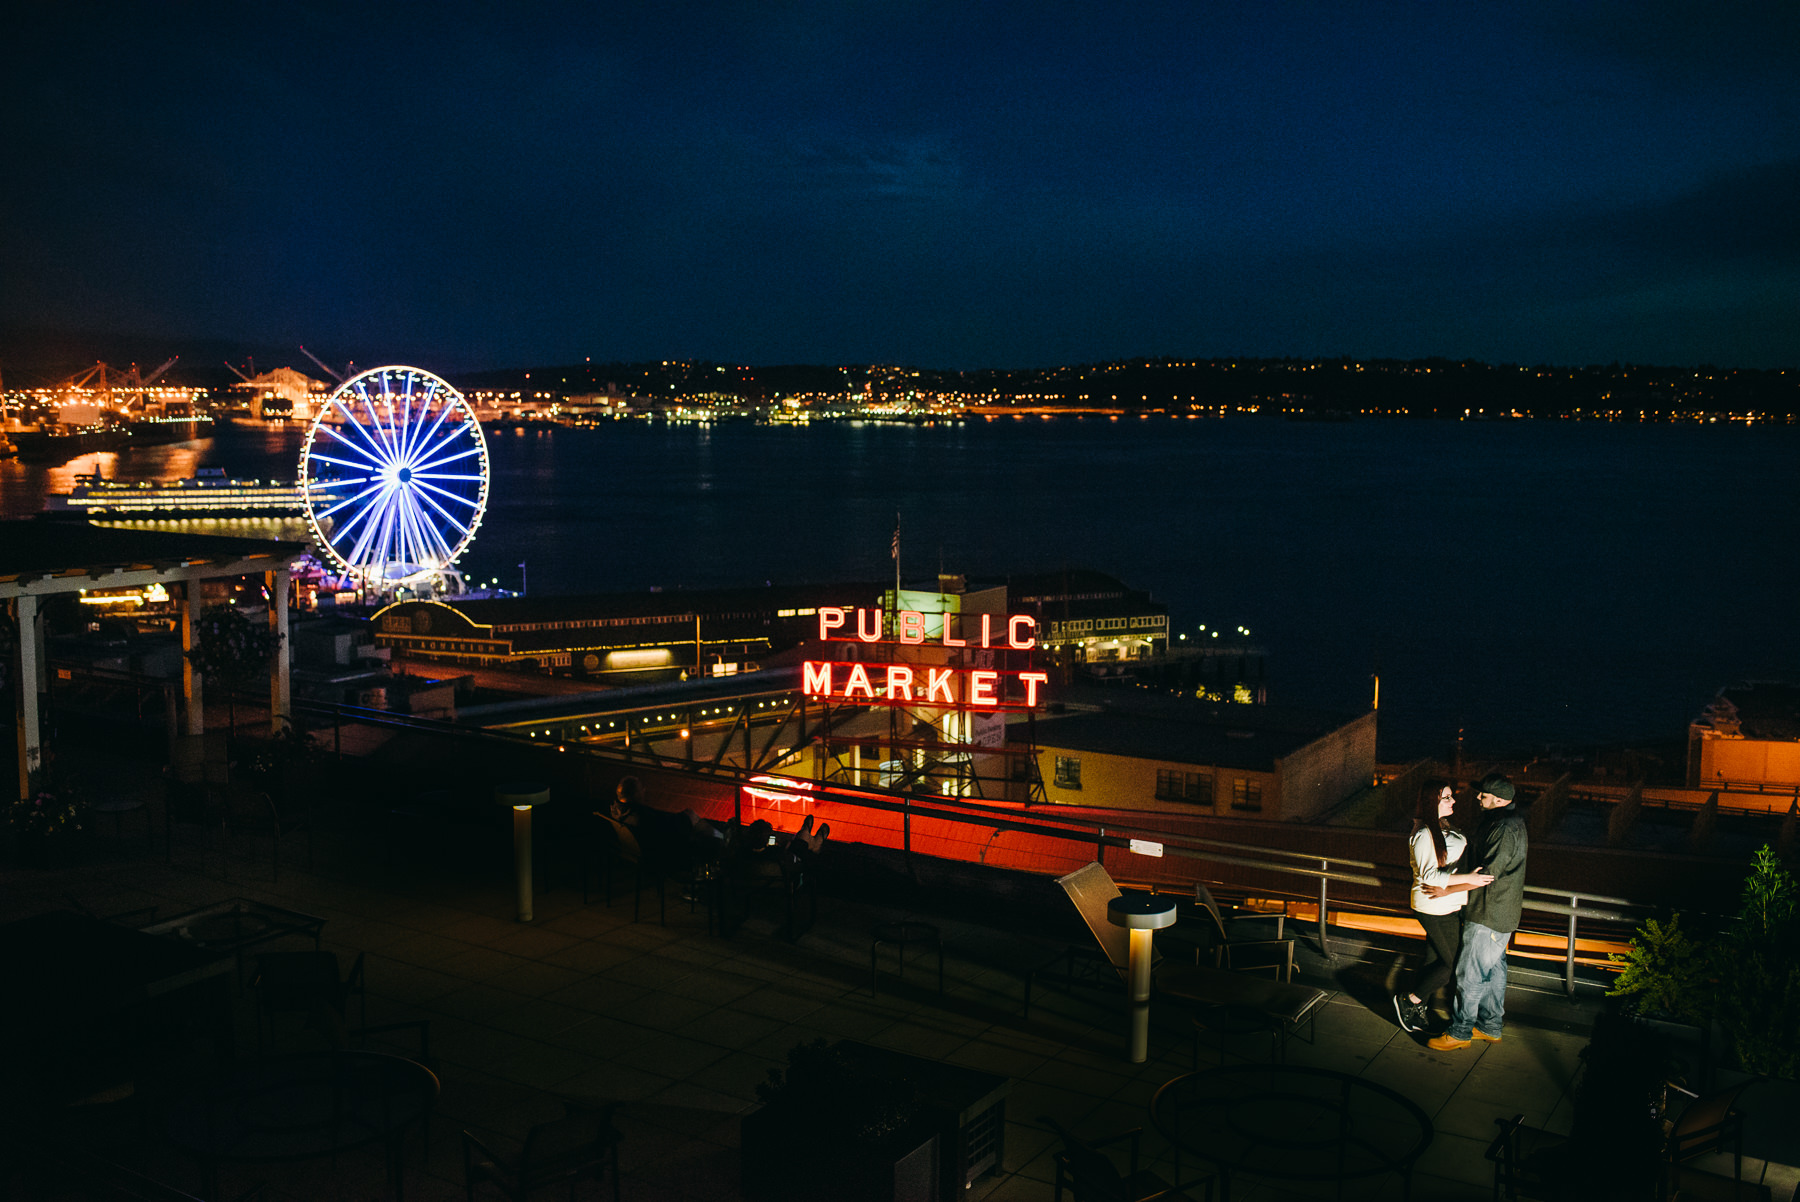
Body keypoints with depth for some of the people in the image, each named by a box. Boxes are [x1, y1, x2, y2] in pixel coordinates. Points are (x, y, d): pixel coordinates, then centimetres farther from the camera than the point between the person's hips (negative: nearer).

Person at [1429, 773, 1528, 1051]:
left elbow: (1486, 874, -27)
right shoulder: (1511, 821, 7)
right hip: (1501, 912, 11)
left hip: (1490, 914, -11)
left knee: (1470, 973, -2)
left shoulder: (1505, 830, -25)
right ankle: (1491, 1026, 28)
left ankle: (1461, 1031, 6)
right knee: (1494, 968, 18)